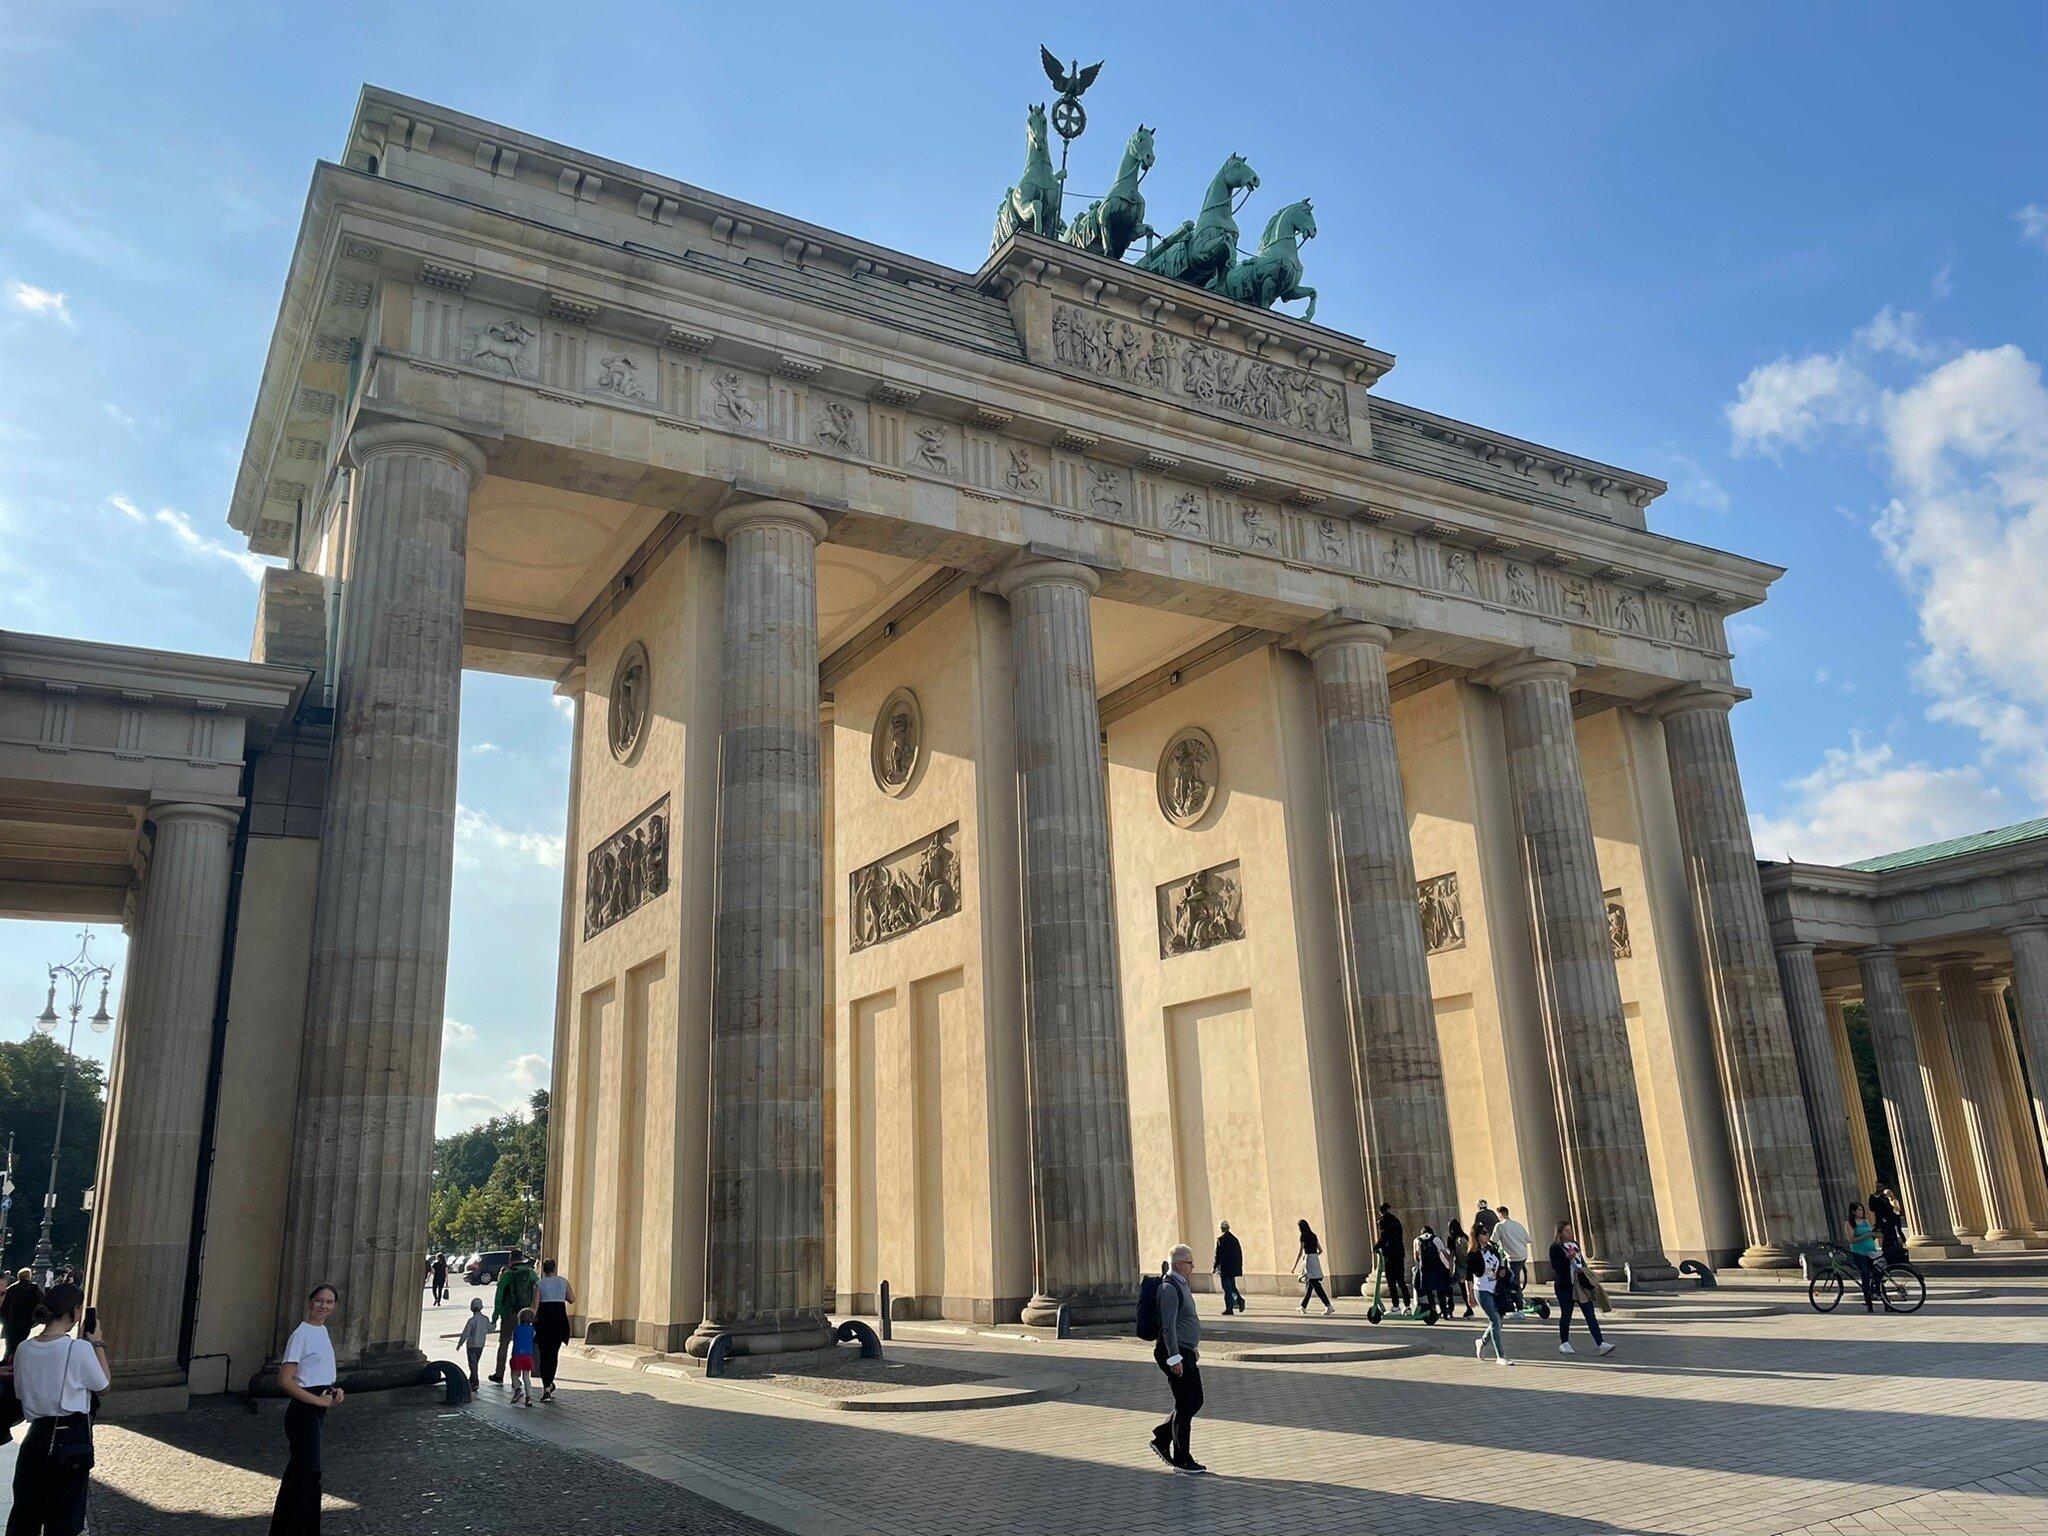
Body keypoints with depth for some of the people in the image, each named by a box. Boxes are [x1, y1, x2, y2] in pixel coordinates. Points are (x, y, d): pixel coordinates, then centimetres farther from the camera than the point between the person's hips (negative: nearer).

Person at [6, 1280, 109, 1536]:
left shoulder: (23, 1349, -2)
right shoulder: (80, 1348, -18)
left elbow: (20, 1392, 12)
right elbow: (104, 1384, -3)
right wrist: (97, 1344, -1)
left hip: (36, 1435, 5)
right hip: (72, 1436, -5)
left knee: (25, 1509, 18)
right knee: (63, 1515, 8)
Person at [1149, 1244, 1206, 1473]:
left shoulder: (1182, 1285, 14)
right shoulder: (1169, 1288, -18)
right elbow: (1168, 1326, -23)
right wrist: (1175, 1357, -25)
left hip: (1185, 1352, 10)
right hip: (1175, 1353, -10)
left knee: (1195, 1402, 13)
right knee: (1185, 1405, -3)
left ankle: (1162, 1440, 24)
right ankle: (1181, 1460, 8)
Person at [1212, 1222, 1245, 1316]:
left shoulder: (1221, 1239, -12)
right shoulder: (1234, 1238, 7)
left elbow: (1219, 1255, -14)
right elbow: (1240, 1253, 11)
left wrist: (1215, 1266, -6)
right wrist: (1239, 1266, 19)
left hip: (1225, 1268, -6)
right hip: (1234, 1268, 6)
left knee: (1227, 1288, -1)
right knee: (1232, 1286, 20)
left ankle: (1229, 1309, 0)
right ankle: (1239, 1299, 0)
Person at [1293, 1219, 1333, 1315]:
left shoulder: (1304, 1236, -9)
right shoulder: (1314, 1236, 13)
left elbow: (1300, 1252, -12)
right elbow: (1320, 1250, 18)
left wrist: (1294, 1266, -8)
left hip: (1308, 1260, -8)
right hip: (1316, 1260, 8)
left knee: (1316, 1285, -12)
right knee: (1309, 1285, 16)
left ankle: (1329, 1306, -21)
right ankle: (1303, 1307, 26)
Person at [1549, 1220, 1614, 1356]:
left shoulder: (1575, 1244, 16)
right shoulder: (1556, 1248, -7)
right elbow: (1555, 1266, -16)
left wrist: (1587, 1279, 18)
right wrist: (1567, 1258, -27)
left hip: (1580, 1285, 6)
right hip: (1565, 1286, -6)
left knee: (1590, 1314, -2)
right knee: (1566, 1315, 2)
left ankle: (1600, 1344, -7)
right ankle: (1564, 1344, 17)